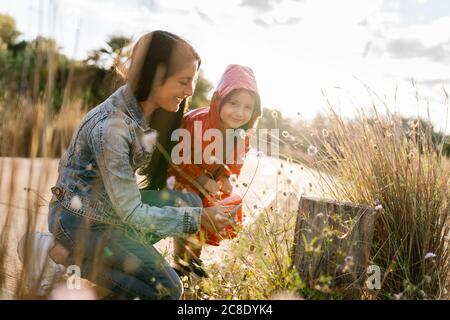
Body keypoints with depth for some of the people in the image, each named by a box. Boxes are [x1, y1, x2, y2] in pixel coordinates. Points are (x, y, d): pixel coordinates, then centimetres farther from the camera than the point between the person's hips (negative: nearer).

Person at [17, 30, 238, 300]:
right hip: (80, 218, -8)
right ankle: (64, 254, -4)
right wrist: (198, 218, -24)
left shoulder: (144, 105, -7)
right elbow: (132, 214, -25)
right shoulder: (111, 128, -31)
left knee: (190, 201, 0)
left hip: (109, 203, 9)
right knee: (168, 290, -7)